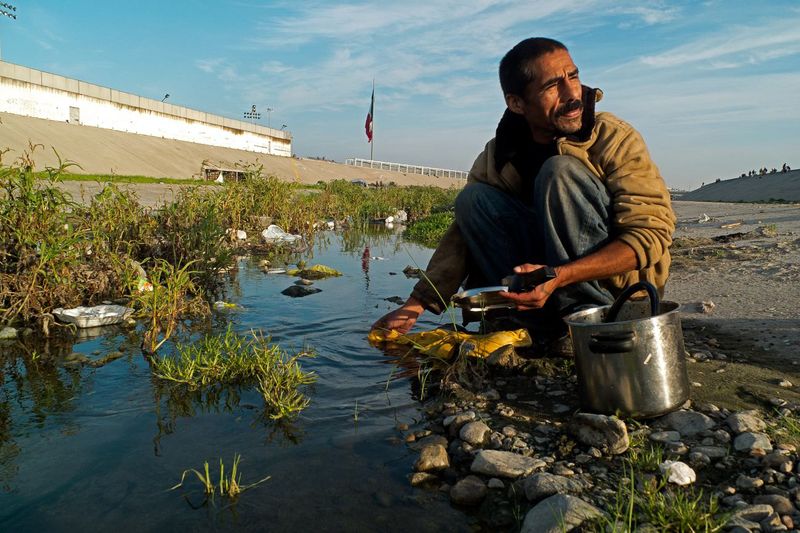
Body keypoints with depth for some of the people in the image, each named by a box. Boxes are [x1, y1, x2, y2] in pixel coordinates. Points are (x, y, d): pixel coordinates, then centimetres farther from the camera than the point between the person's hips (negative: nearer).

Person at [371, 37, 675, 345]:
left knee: (561, 171, -24)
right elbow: (465, 234, -2)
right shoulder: (496, 159, -3)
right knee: (473, 199, -13)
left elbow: (652, 233, -22)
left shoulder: (615, 139, -14)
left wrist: (559, 277, -36)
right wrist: (415, 306, -13)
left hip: (620, 283, -4)